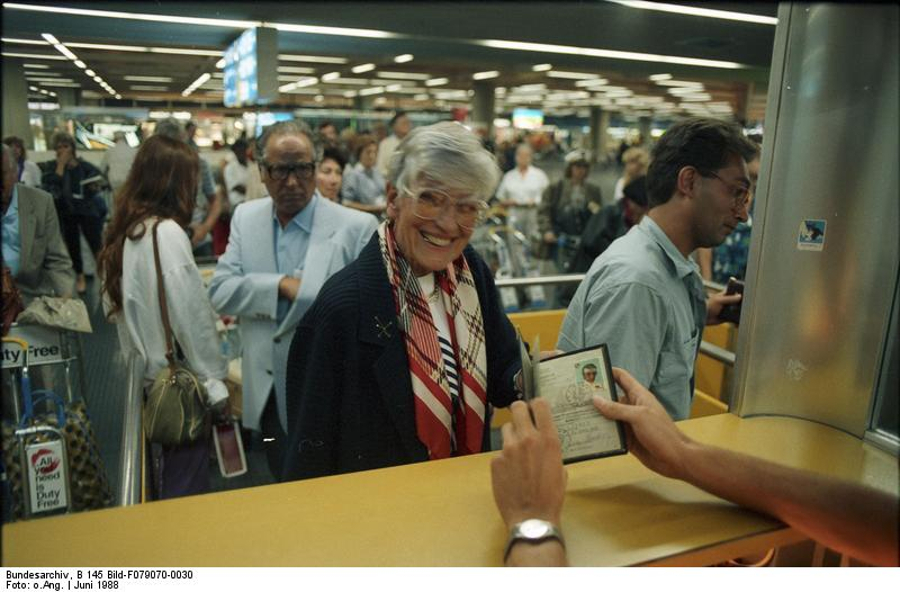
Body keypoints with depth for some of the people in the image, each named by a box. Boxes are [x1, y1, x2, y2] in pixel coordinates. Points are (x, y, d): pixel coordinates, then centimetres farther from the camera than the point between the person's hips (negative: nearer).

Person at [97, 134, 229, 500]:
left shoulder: (124, 231, 5)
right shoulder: (166, 232, -19)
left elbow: (114, 305, 13)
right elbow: (190, 315, -20)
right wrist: (214, 380, -11)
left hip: (145, 375, 8)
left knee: (162, 482, 23)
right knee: (187, 493, 5)